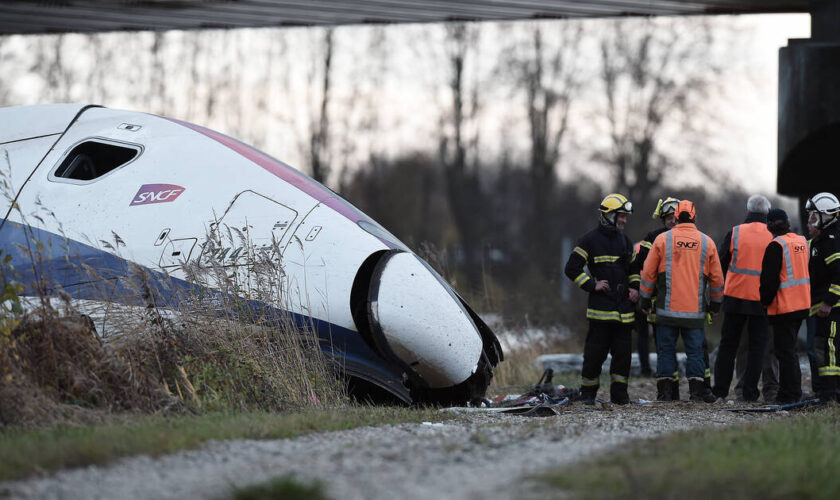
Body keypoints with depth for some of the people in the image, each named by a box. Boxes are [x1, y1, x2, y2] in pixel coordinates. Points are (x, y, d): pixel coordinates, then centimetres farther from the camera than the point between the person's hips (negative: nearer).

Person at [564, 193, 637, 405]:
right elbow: (572, 268, -5)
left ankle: (619, 393, 11)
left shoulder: (625, 241, 16)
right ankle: (588, 393, 4)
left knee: (622, 352, 4)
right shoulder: (590, 240, -4)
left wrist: (634, 288, 12)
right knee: (595, 353, -5)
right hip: (601, 308, -6)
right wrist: (592, 285, -10)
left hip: (624, 308, 6)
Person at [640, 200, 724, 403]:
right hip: (695, 310, 1)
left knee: (666, 350, 5)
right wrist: (715, 303, 23)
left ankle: (665, 391, 3)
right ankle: (696, 390, 0)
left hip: (667, 309, -1)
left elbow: (648, 273, 3)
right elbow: (717, 278, 10)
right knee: (695, 350, 6)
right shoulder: (707, 242, 4)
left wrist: (645, 299, 14)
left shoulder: (662, 240, -1)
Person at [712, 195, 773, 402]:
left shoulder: (735, 233, -2)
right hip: (762, 299, -1)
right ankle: (750, 392, 1)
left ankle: (720, 390, 9)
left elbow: (721, 264, 6)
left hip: (735, 297, 1)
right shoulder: (773, 237, -2)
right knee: (757, 346, 5)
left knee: (728, 344, 9)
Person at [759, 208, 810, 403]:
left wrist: (766, 300, -2)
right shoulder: (802, 242, 10)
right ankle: (795, 392, 22)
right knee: (790, 350, 18)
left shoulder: (776, 245, -15)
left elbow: (769, 278, -17)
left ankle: (788, 394, -4)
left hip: (784, 307, -8)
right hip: (802, 305, 8)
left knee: (785, 351, -4)